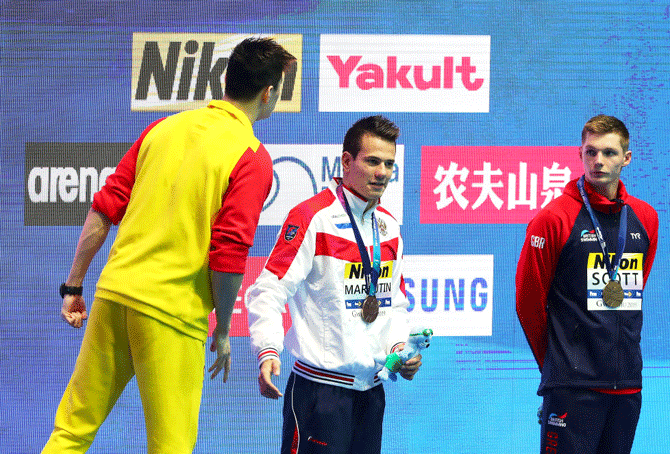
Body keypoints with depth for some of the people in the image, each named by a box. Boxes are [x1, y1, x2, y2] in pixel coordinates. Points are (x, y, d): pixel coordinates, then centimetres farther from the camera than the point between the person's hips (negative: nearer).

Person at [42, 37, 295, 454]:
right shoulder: (252, 158, -8)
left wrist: (74, 286, 17)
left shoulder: (165, 128, 10)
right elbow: (228, 257, -14)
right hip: (173, 311, -5)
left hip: (113, 294, 5)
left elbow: (103, 210, 10)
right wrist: (222, 332, -2)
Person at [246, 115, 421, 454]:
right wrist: (268, 350, -28)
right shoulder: (312, 217, -10)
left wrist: (399, 345, 4)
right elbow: (268, 291, -14)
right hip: (320, 385, -7)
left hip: (371, 388, 7)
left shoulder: (389, 227, 13)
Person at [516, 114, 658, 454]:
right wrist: (556, 360, 7)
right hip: (573, 386, -5)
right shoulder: (554, 219, -7)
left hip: (628, 384, 5)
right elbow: (528, 301, -1)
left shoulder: (645, 219, 10)